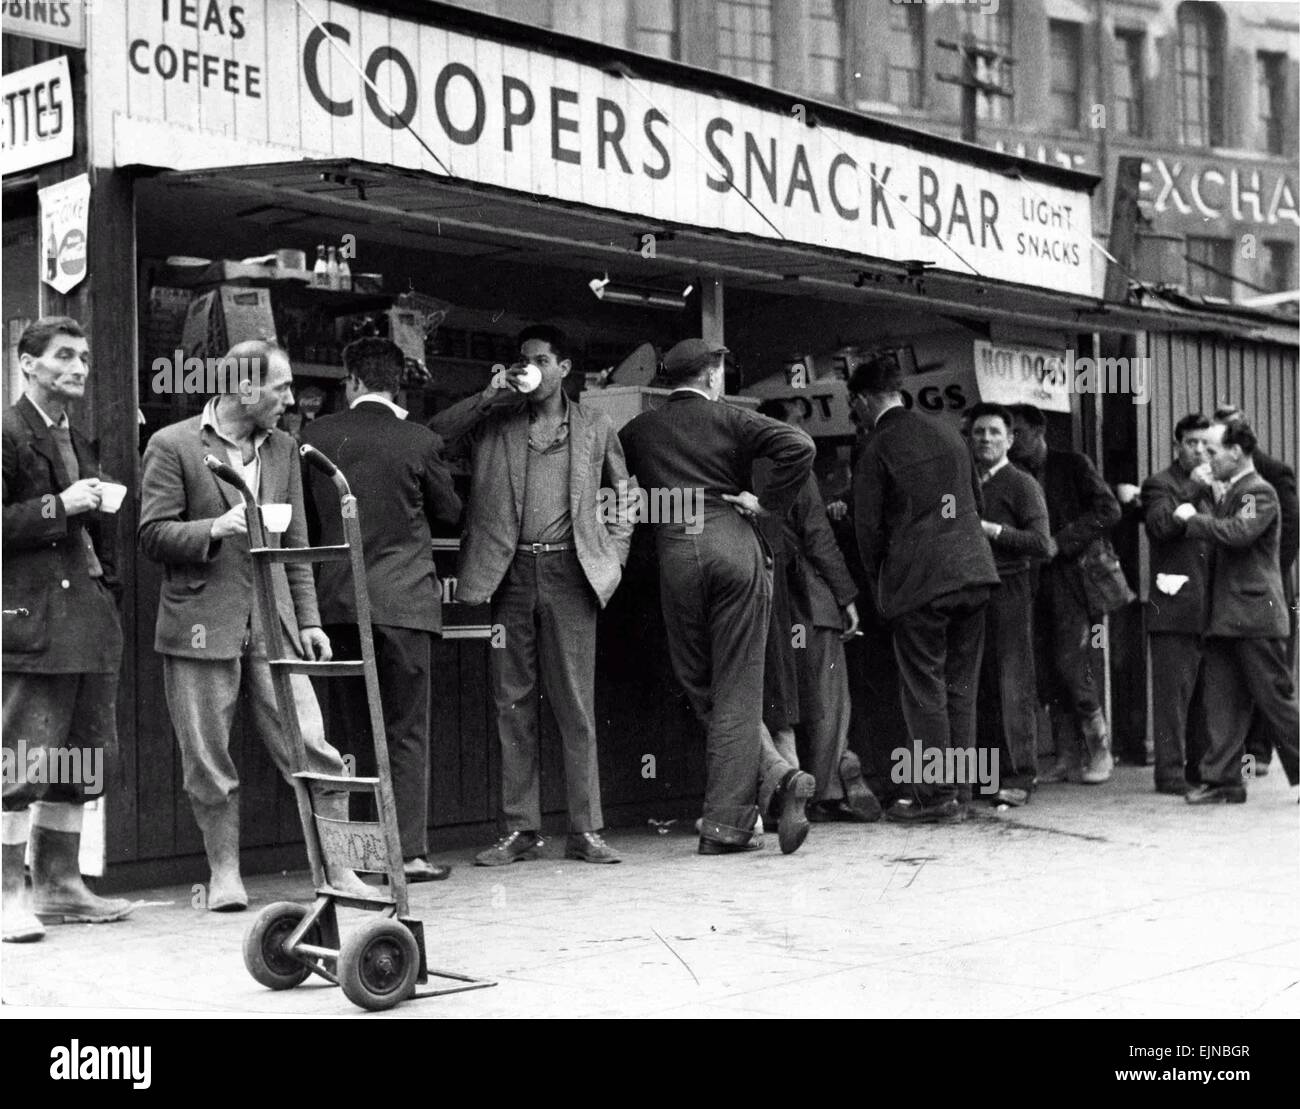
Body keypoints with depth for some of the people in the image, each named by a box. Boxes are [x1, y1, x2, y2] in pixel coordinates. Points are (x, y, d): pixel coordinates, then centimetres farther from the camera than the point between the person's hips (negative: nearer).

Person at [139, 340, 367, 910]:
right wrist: (214, 529, -21)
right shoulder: (172, 445, -2)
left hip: (271, 623, 4)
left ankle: (337, 867, 3)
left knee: (313, 751, -3)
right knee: (209, 763, 3)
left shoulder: (283, 448, 14)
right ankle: (224, 873, 17)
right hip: (201, 623, -4)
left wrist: (308, 620, 10)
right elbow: (152, 535, -4)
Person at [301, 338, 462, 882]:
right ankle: (408, 852, 2)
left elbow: (306, 515, 11)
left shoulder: (316, 435, 1)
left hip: (335, 598, 3)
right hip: (402, 598, -3)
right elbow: (449, 510, 9)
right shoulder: (417, 440, -5)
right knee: (406, 732, 3)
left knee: (348, 730, 11)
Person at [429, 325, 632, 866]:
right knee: (512, 704, 3)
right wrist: (486, 396, -3)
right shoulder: (492, 422, 11)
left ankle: (585, 830, 3)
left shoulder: (595, 428, 12)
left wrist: (612, 558, 7)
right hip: (508, 573, 1)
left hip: (569, 572, -1)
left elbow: (624, 497, 19)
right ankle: (519, 829, 8)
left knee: (576, 706, -2)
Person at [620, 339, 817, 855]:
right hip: (735, 546, -1)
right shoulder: (730, 420, 7)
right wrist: (767, 502, 2)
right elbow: (799, 447, -7)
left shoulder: (639, 431, 15)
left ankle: (774, 776, 0)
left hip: (675, 556, 1)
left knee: (700, 688, 13)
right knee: (736, 689, 2)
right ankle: (725, 825, -3)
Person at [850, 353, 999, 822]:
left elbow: (869, 526, -5)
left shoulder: (876, 449, -7)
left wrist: (878, 585, 8)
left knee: (924, 689, 1)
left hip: (917, 580, -6)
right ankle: (956, 793, 14)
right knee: (961, 686, 10)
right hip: (971, 571, 6)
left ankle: (935, 795, 2)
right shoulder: (946, 433, 12)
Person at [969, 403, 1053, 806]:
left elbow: (1042, 545, -10)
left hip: (1008, 588, -6)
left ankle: (1019, 777, -5)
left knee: (1013, 684, -7)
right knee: (980, 685, 4)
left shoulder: (1021, 485, 0)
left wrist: (992, 530, -14)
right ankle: (993, 770, 10)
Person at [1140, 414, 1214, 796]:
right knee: (1174, 690, -6)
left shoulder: (1208, 488, 21)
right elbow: (1161, 524, -20)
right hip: (1174, 605, -7)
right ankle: (1171, 773, -3)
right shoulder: (1160, 485, -1)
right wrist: (1193, 489, -19)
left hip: (1206, 607, 7)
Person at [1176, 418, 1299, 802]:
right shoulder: (1230, 493, 18)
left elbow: (1238, 533, -26)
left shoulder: (1260, 492, -9)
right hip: (1225, 618, 9)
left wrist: (1193, 518, -16)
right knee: (1222, 702, 6)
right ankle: (1222, 779, 9)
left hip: (1256, 614, -9)